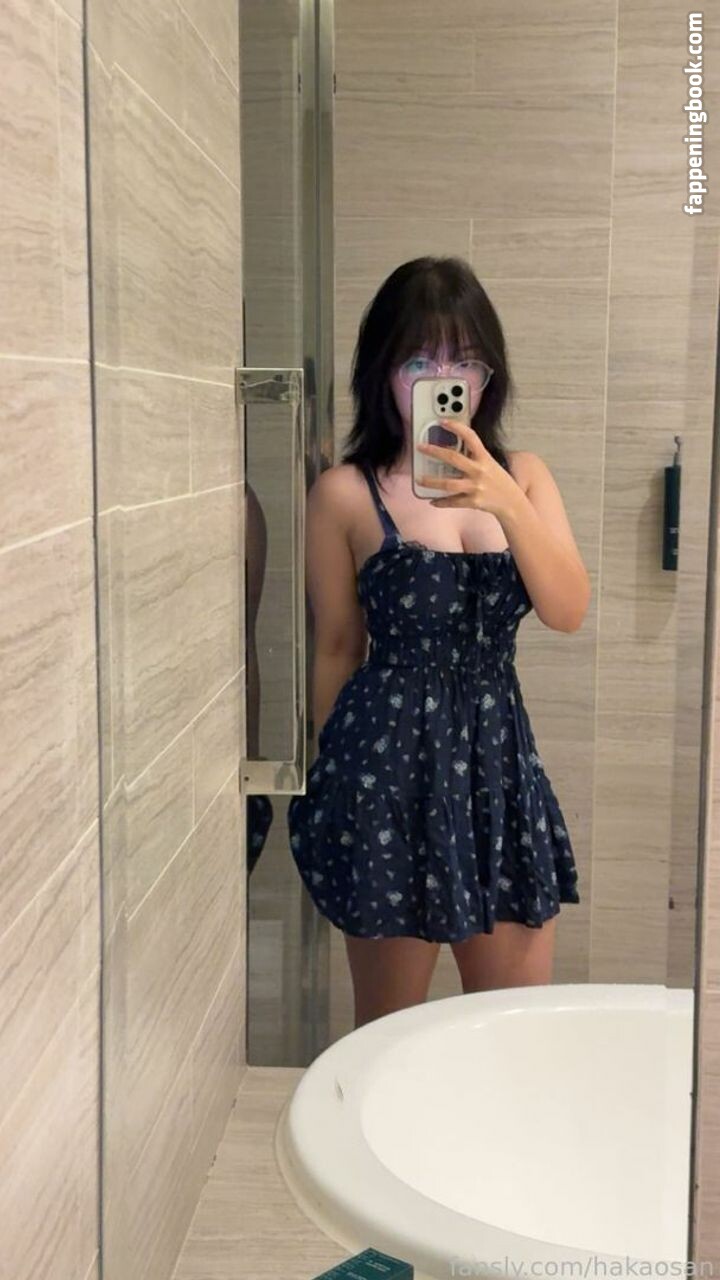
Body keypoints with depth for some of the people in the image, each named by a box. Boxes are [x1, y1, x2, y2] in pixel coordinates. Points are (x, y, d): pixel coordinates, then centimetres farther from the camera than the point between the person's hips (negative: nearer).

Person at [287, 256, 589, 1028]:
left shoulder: (521, 475, 6)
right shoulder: (346, 493, -5)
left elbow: (569, 612, -6)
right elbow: (337, 649, 2)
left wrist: (508, 504, -21)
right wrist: (340, 775, 8)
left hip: (498, 759, 4)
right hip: (390, 760, -3)